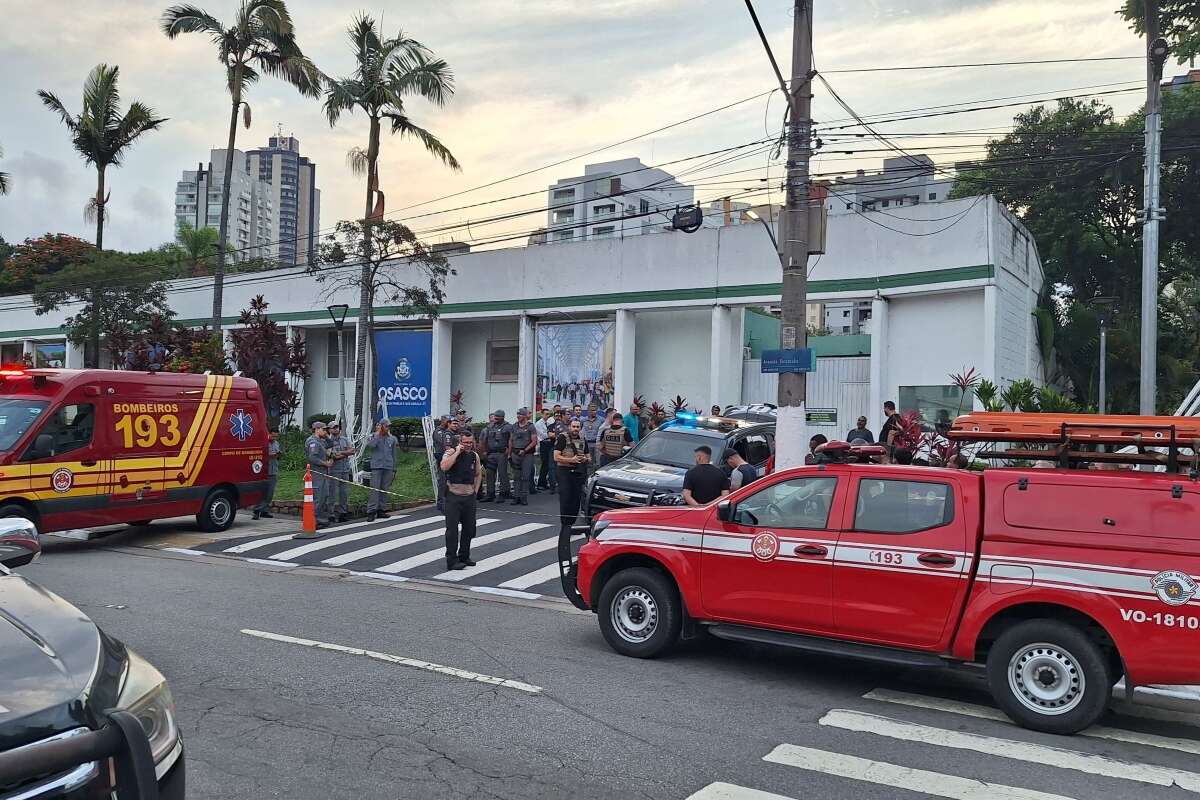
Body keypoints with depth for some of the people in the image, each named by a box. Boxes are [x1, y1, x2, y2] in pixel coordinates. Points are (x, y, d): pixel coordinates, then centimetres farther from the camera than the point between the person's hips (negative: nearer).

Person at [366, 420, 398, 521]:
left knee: (384, 489, 6)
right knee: (374, 489, -10)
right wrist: (377, 433, -11)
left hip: (388, 467, 4)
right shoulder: (373, 436, 3)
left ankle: (381, 510, 12)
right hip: (376, 466, -4)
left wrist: (394, 470, 14)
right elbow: (370, 445, -20)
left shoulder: (392, 439, 12)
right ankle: (371, 511, -11)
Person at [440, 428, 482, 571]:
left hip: (469, 497, 6)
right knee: (452, 529, -4)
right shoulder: (451, 452, -8)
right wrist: (457, 452, -23)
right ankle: (452, 560, 0)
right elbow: (444, 467, -29)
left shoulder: (475, 455, 9)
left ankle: (464, 556, 27)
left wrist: (476, 490, 14)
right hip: (453, 496, -6)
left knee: (469, 528, 12)